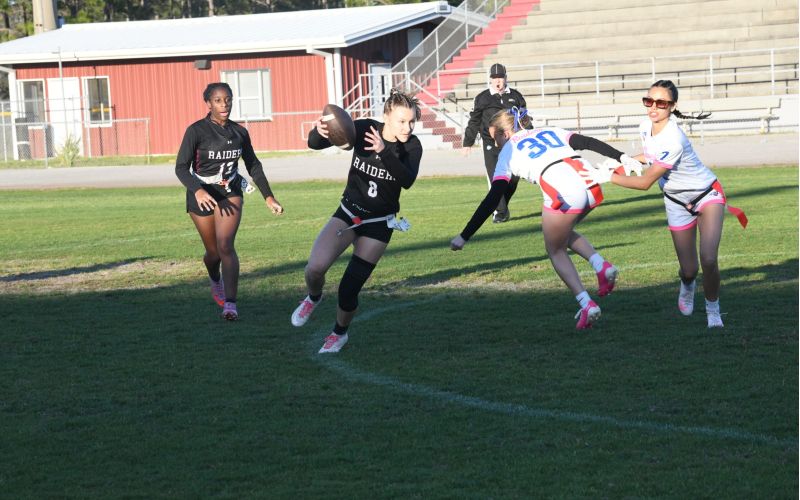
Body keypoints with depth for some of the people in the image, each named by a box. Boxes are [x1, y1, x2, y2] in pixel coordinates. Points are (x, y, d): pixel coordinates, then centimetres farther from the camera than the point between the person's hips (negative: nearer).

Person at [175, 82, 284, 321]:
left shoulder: (239, 132, 0)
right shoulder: (196, 131, -12)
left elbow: (254, 166, 13)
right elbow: (181, 168, -17)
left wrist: (268, 197, 8)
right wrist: (198, 191, -35)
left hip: (230, 194, 1)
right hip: (202, 196, -1)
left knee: (225, 246, -18)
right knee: (213, 251, 10)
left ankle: (230, 304, -22)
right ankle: (216, 282, 46)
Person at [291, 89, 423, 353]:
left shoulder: (412, 147, -12)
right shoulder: (364, 129, -12)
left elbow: (408, 180, -32)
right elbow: (315, 143, -15)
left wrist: (384, 152, -45)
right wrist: (319, 132, -39)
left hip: (378, 223, -1)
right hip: (348, 213, 1)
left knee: (349, 289, -3)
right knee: (315, 268, -20)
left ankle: (340, 333, 27)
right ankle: (313, 298, 16)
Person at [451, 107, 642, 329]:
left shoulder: (508, 152, 17)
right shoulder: (551, 132, 30)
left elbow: (492, 199, 10)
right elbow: (589, 143, 14)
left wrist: (464, 236, 12)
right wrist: (621, 157, 9)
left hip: (562, 192, -5)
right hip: (591, 185, 5)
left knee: (556, 251, 18)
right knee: (563, 233, 31)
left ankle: (587, 305, 5)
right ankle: (601, 265, 8)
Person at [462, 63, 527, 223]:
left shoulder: (516, 97, 10)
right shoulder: (482, 98, 3)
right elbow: (474, 121, 8)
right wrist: (468, 142, 7)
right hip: (491, 144, -2)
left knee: (513, 177, 0)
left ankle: (502, 206, 21)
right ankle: (500, 212, -2)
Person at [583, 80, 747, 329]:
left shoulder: (673, 141, -35)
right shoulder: (646, 127, -10)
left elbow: (645, 182, -28)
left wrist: (608, 176, -21)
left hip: (708, 195, -6)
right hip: (677, 202, 6)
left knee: (709, 260, -24)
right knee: (688, 269, 4)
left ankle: (713, 311, 1)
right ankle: (687, 286, 42)